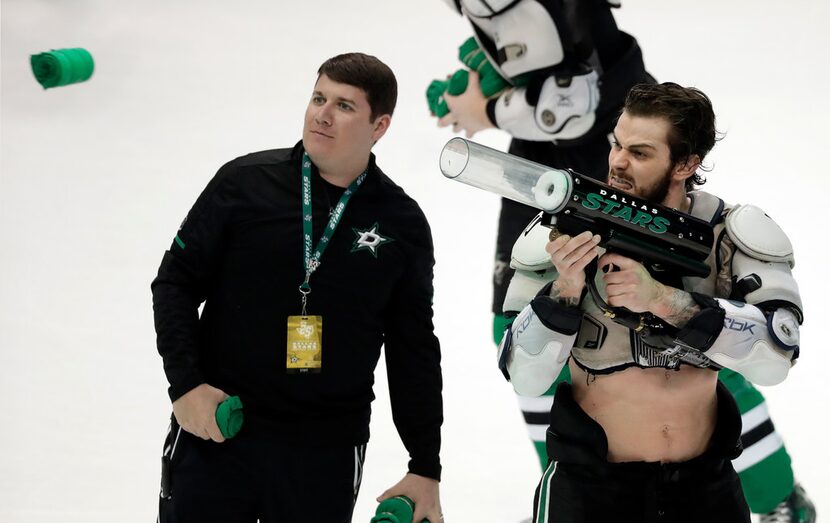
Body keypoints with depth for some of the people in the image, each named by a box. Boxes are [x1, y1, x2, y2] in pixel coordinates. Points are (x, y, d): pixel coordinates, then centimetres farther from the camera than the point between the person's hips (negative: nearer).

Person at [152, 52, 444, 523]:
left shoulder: (402, 224, 0)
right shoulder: (245, 183, -4)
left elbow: (414, 352, 6)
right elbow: (176, 281, 2)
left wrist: (426, 469, 5)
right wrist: (185, 382, -9)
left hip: (327, 453, 1)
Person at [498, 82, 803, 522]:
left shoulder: (736, 234, -8)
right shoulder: (565, 233, -11)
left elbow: (775, 358, -21)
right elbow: (526, 378, -13)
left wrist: (663, 299, -30)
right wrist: (565, 290, -29)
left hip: (705, 485, 2)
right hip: (589, 484, -1)